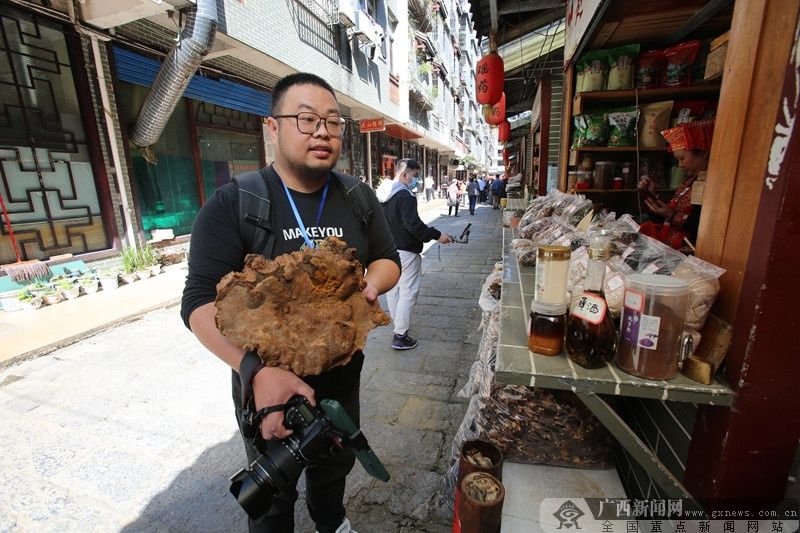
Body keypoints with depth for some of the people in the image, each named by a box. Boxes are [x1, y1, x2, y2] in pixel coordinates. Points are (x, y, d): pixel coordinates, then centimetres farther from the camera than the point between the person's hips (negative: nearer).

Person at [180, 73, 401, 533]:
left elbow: (388, 260, 3)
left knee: (336, 463, 31)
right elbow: (202, 302, -21)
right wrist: (257, 369, -36)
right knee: (273, 494, 23)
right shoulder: (232, 204, -16)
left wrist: (369, 285, -20)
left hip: (343, 374, 4)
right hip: (266, 382, -3)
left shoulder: (359, 197, -3)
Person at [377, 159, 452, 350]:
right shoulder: (405, 196, -20)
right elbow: (413, 224, -28)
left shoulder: (383, 194, 9)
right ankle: (400, 336, 3)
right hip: (405, 251, -9)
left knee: (392, 289, 18)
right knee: (408, 292, -1)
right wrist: (436, 235, -21)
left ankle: (398, 326, 34)